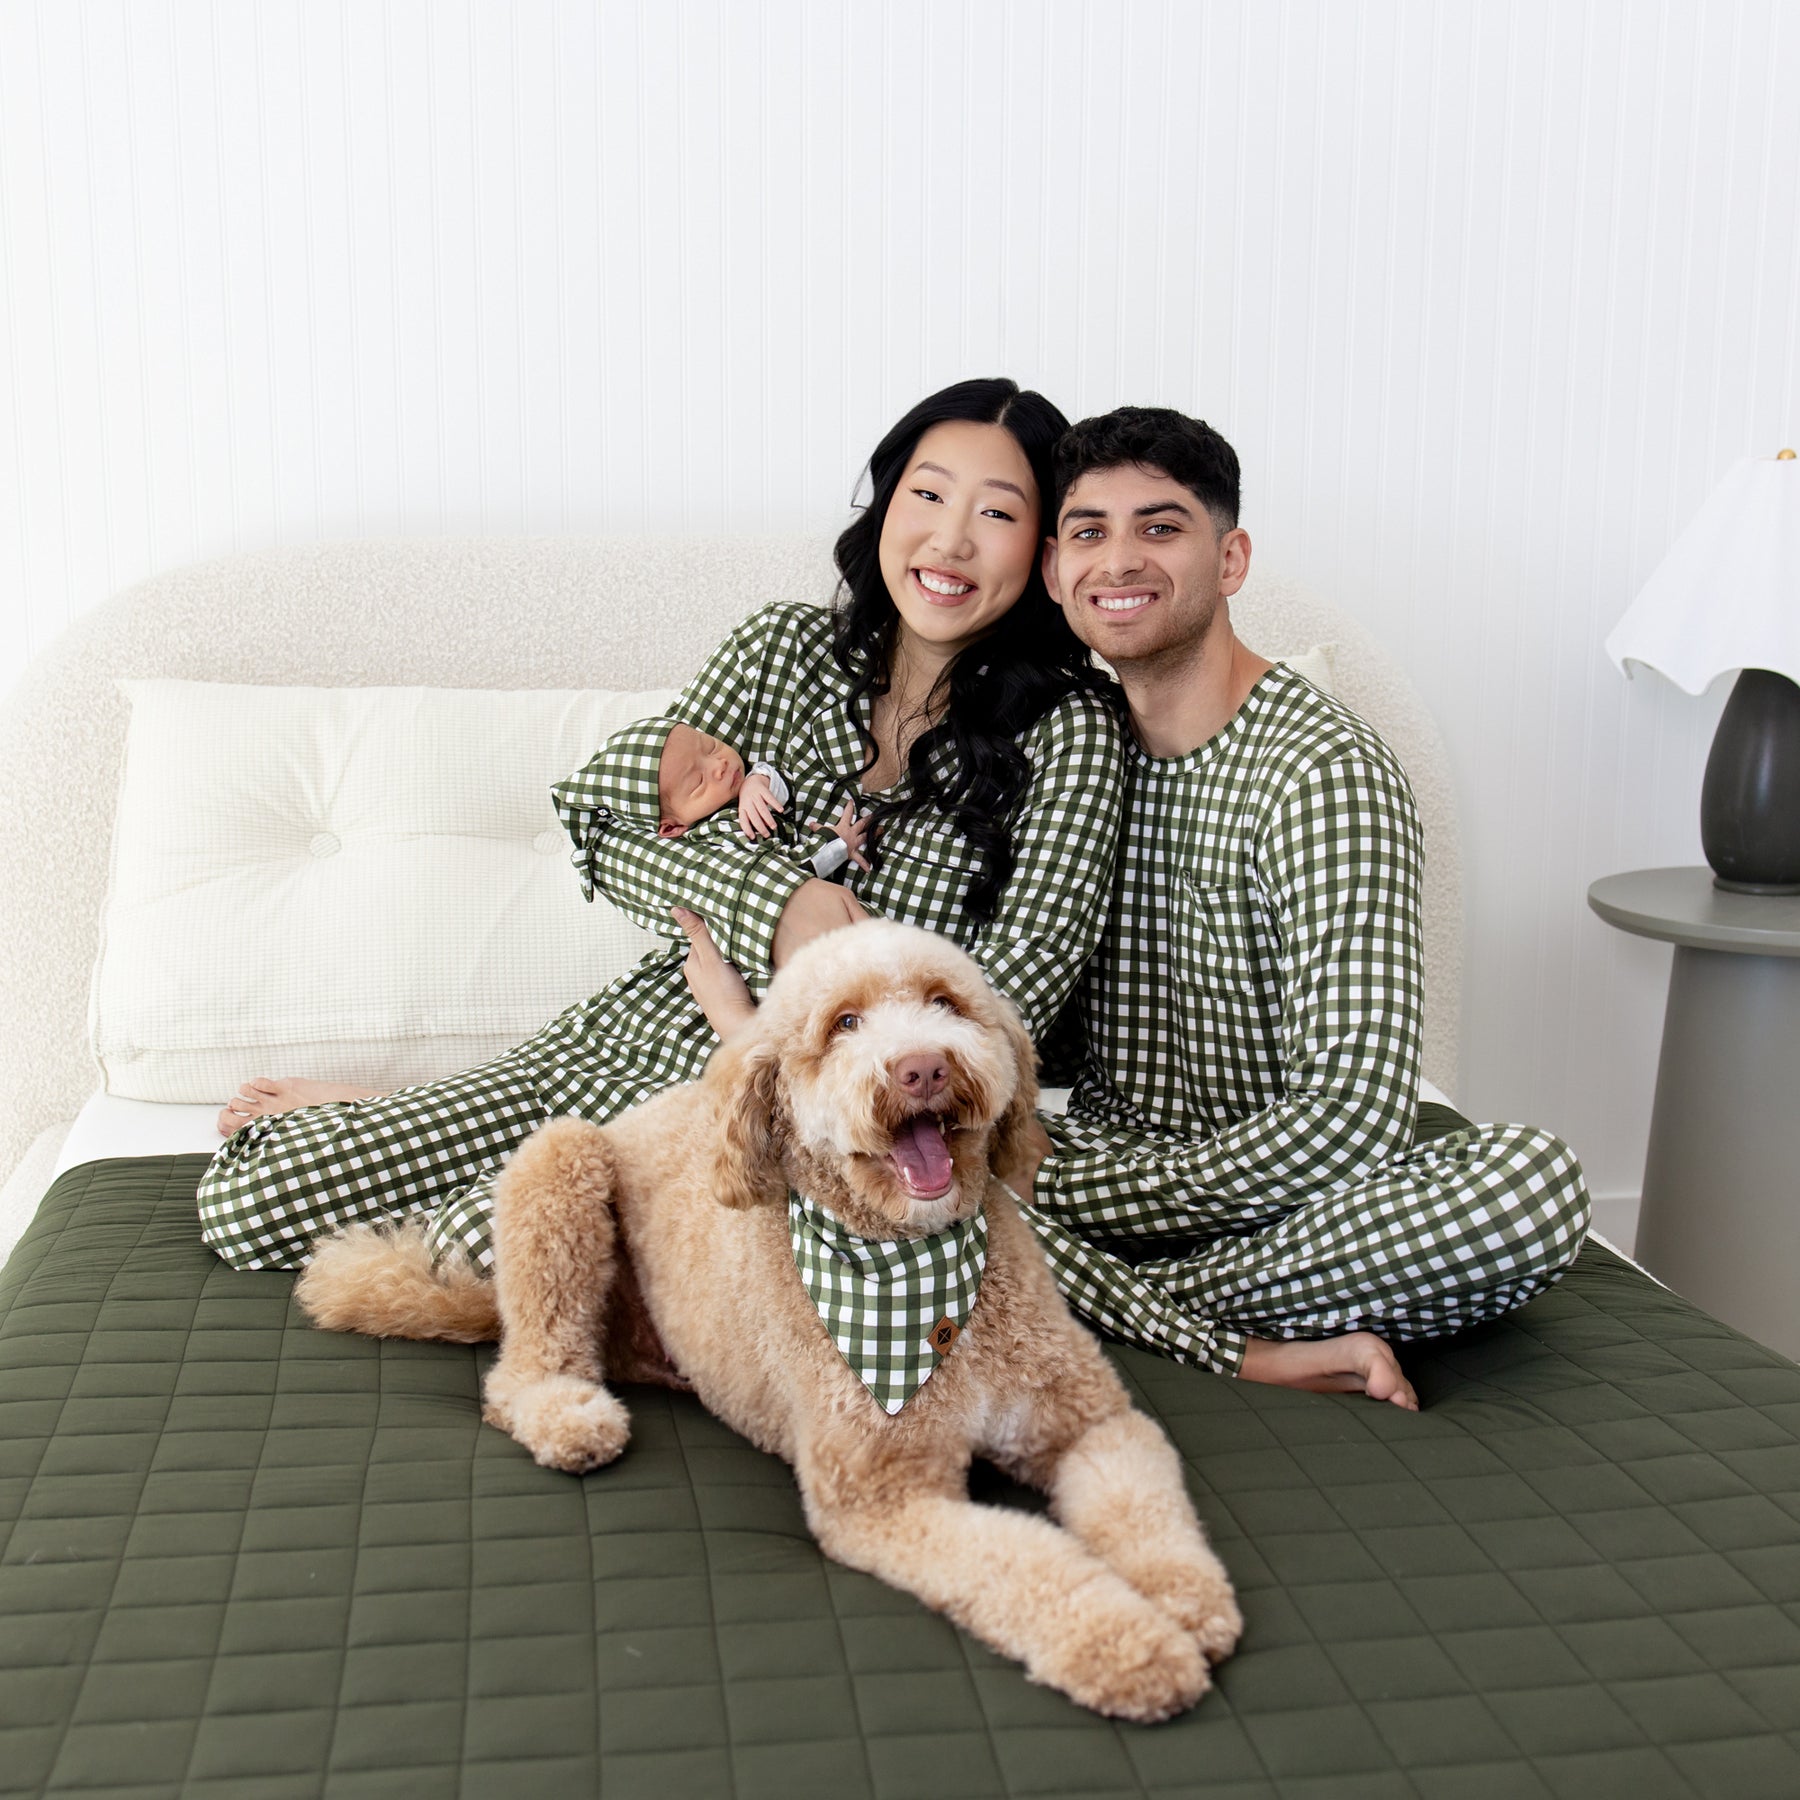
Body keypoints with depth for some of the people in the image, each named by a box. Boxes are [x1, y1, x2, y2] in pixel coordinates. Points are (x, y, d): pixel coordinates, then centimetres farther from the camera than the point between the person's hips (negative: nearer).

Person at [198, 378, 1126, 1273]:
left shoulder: (1067, 730, -8)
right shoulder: (783, 648, 1)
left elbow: (1016, 978, -15)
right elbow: (603, 827, -2)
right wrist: (770, 894, -18)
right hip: (641, 1029, 3)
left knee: (489, 1242, -31)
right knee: (246, 1199, -3)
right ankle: (362, 1119, 29)